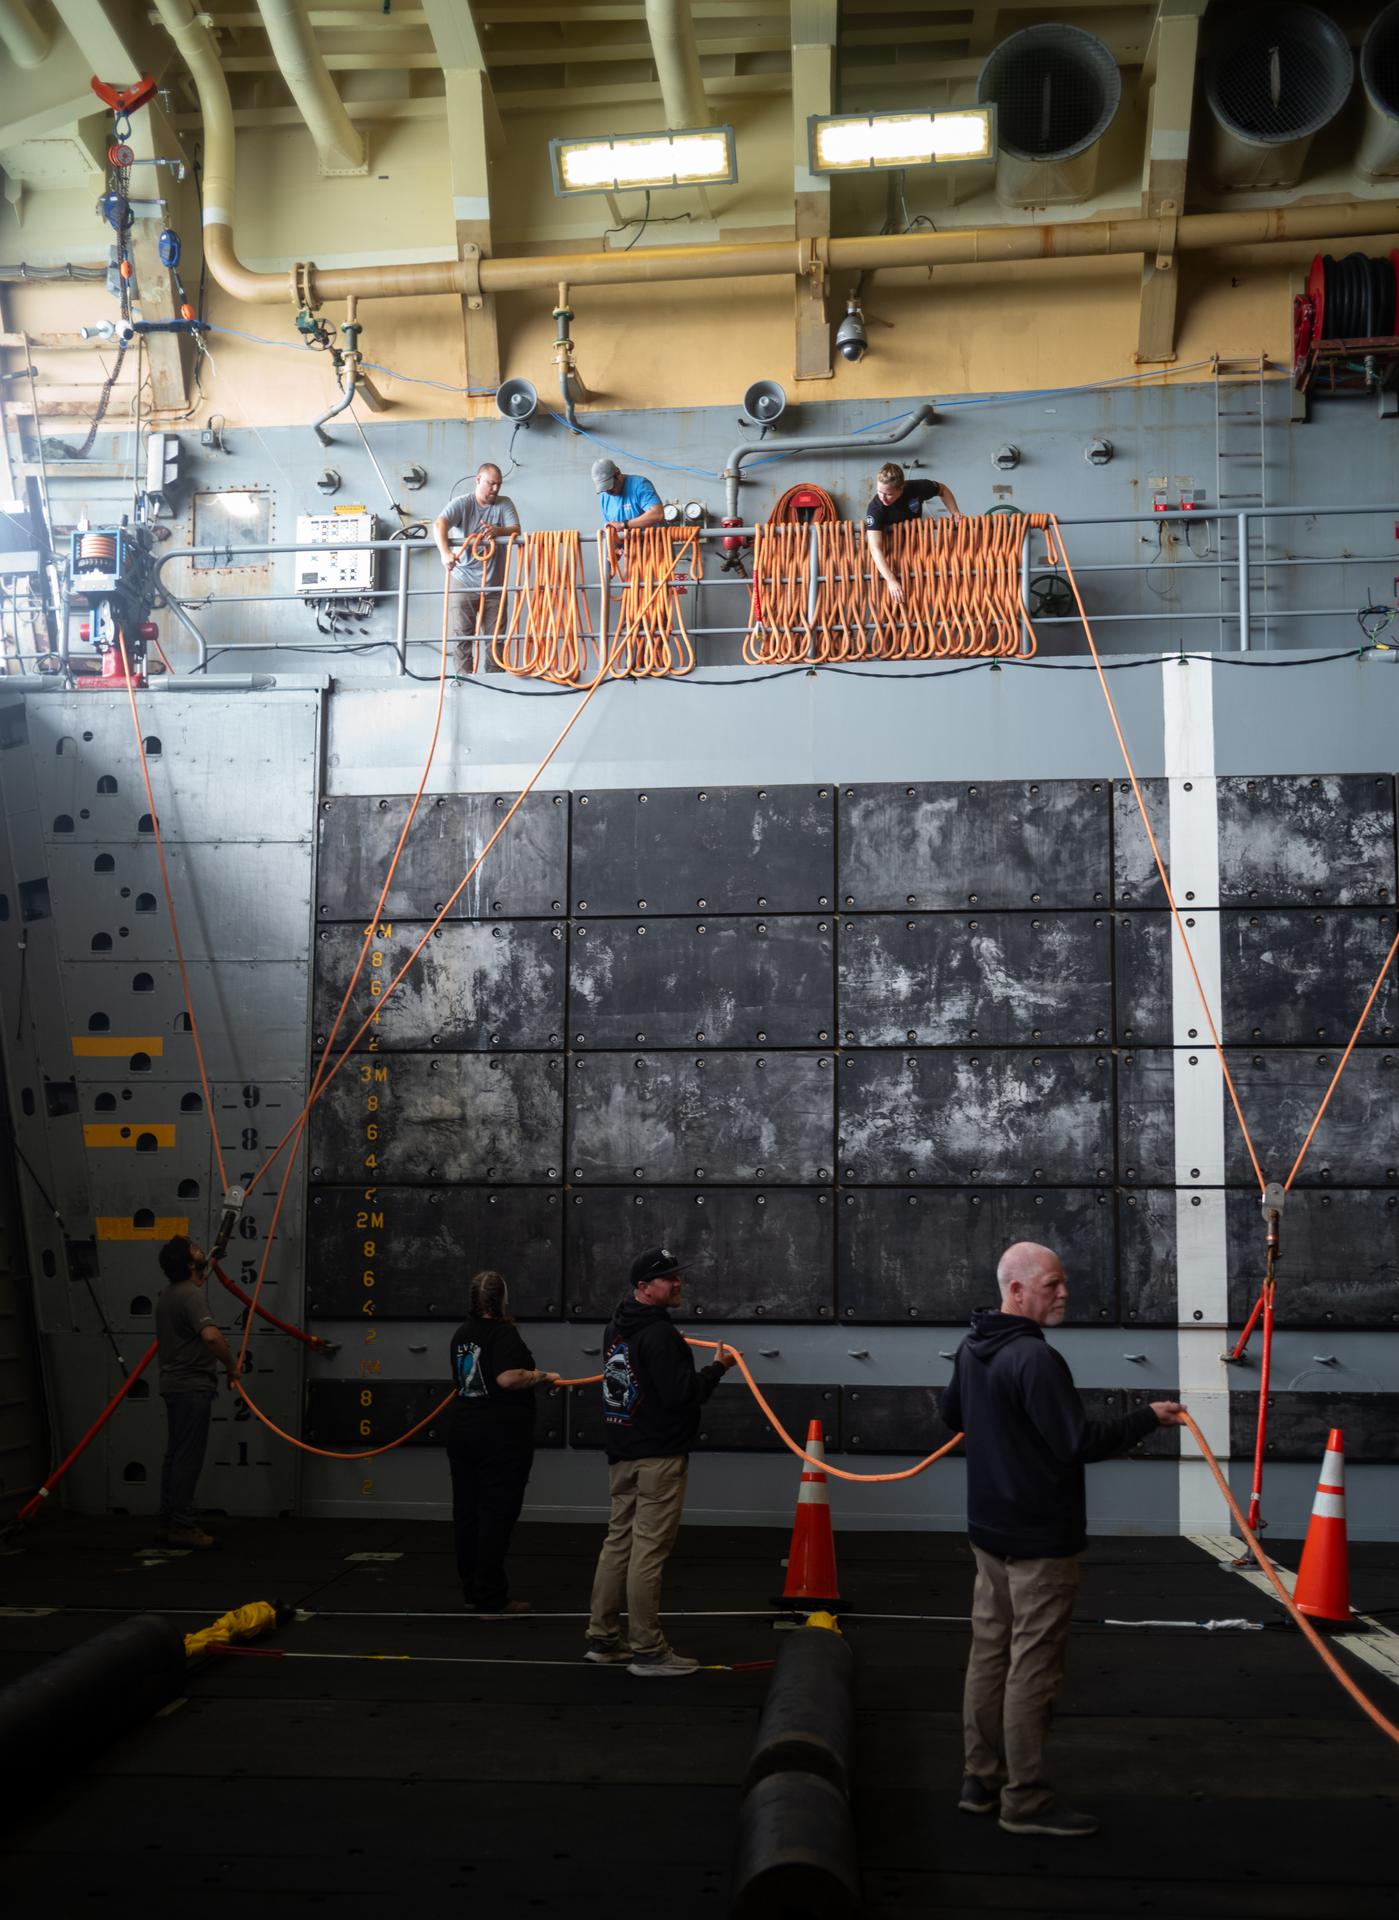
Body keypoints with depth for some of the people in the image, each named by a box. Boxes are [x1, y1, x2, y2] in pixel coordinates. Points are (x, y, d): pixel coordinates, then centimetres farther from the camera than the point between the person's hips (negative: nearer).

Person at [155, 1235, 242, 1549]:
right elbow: (211, 1335, -33)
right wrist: (231, 1365, -20)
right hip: (193, 1385, -10)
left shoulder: (170, 1292, 14)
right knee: (188, 1456, -8)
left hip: (174, 1382, 10)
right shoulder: (191, 1295, -18)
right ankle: (183, 1526, -7)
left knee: (175, 1454, 13)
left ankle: (169, 1522, 17)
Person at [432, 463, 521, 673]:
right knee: (462, 635, 1)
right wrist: (445, 552, -40)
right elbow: (439, 524, -21)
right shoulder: (462, 503, -6)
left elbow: (516, 530, -8)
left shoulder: (505, 504, 4)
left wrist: (498, 530, -31)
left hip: (494, 584, 2)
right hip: (463, 583, -2)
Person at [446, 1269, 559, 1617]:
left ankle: (472, 1592, 20)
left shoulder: (462, 1334, 11)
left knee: (466, 1512, 11)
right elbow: (508, 1378, -28)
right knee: (497, 1514, -3)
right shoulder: (504, 1333, -14)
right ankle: (491, 1600, -2)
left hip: (462, 1431, 8)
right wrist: (542, 1376, -12)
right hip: (501, 1436, -8)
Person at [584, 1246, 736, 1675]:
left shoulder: (616, 1328, 11)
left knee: (618, 1542, 14)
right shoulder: (659, 1335, -18)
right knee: (649, 1550, -5)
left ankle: (602, 1639, 19)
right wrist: (717, 1368, -10)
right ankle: (647, 1650, 0)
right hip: (660, 1455, -9)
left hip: (623, 1454, 9)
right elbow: (681, 1395, -23)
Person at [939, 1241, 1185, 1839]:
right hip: (1041, 1538, -9)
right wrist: (1149, 1418, -14)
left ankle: (981, 1780, 24)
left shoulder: (972, 1349, 7)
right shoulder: (1036, 1359, -23)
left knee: (990, 1653, 15)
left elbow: (952, 1413, 22)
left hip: (990, 1531, 9)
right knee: (1032, 1668, -1)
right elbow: (1079, 1443, -25)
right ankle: (1025, 1801, 7)